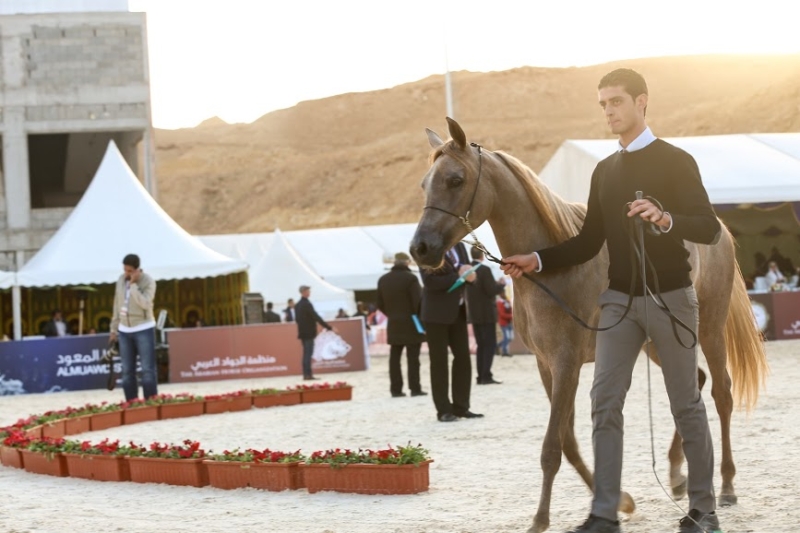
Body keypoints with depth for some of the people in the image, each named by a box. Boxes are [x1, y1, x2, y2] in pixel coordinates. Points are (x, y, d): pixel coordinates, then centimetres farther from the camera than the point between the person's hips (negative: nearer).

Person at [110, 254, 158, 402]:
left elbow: (145, 303, -25)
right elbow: (117, 305, 12)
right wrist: (114, 328, 14)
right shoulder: (121, 280, 5)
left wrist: (133, 284, -23)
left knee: (147, 370, -7)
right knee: (127, 371, 4)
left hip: (144, 329, -5)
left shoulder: (148, 282, -10)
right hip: (124, 331, 5)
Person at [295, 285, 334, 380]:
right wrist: (329, 328, -18)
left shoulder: (298, 305, 10)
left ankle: (306, 374, 13)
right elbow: (316, 317, -19)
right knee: (308, 353, -7)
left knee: (306, 353, 12)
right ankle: (308, 374, -9)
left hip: (302, 332, 8)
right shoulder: (307, 304, -16)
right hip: (309, 332, -8)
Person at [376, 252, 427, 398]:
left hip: (393, 325, 5)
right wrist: (421, 319, -3)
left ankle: (395, 389, 3)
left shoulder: (383, 280, 7)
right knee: (412, 357, -3)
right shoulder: (410, 278, -11)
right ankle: (415, 388, -4)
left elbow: (380, 304, 10)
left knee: (395, 358, 6)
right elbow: (418, 302, -14)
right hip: (411, 324, -5)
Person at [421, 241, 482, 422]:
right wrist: (458, 276, -17)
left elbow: (468, 272, 15)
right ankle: (443, 410, 4)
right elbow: (429, 282, -18)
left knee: (463, 358, 5)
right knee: (439, 361, 0)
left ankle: (461, 406, 13)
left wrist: (469, 273, -8)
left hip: (458, 312, 6)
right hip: (437, 313, -6)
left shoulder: (459, 246, 11)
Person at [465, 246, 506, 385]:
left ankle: (481, 376, 7)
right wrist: (501, 284, 1)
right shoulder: (485, 270, -15)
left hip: (474, 314, 7)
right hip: (486, 313, -7)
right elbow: (492, 291, -19)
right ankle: (486, 376, -10)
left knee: (481, 345, 11)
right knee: (490, 345, -3)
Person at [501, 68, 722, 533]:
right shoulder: (605, 171, 11)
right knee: (605, 404, -3)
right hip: (619, 298, 5)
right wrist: (537, 261, 1)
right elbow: (590, 242, 13)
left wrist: (665, 219, -31)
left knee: (686, 404, 3)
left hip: (670, 296, -5)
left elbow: (709, 229, -12)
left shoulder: (675, 162, -5)